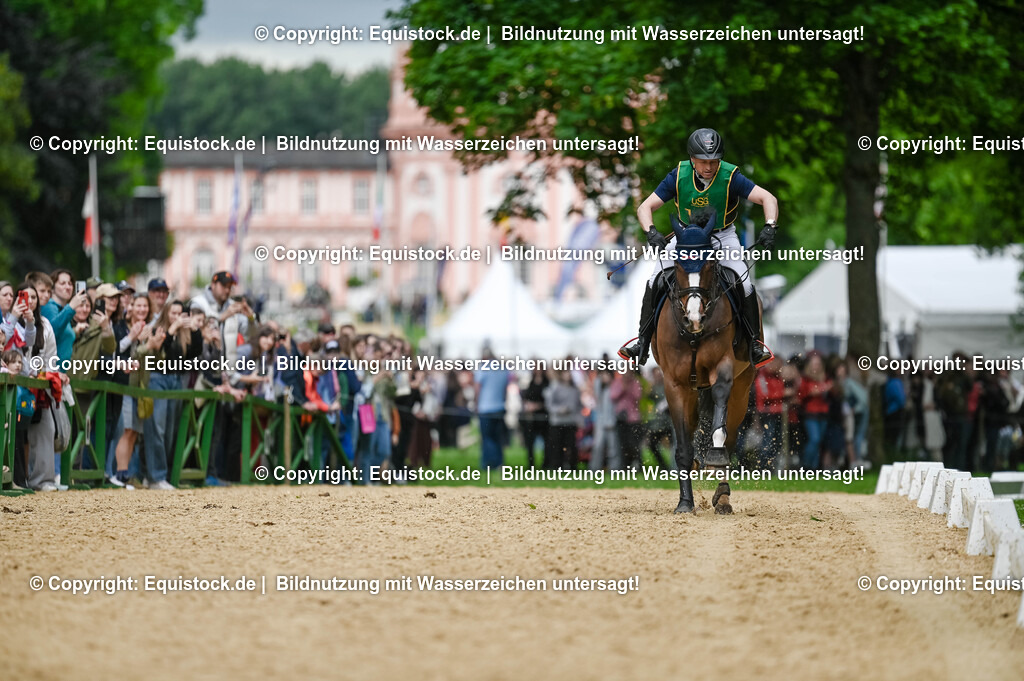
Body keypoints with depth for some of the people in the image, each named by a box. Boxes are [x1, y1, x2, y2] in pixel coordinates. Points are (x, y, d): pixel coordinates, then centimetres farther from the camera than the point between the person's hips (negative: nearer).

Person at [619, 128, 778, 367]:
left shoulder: (730, 177, -22)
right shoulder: (679, 176, -18)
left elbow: (768, 199, -25)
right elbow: (645, 207, -17)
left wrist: (770, 226, -44)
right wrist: (651, 232, -37)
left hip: (722, 236, -1)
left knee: (744, 285, -18)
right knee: (655, 282, -14)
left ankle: (756, 342, 0)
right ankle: (643, 341, -4)